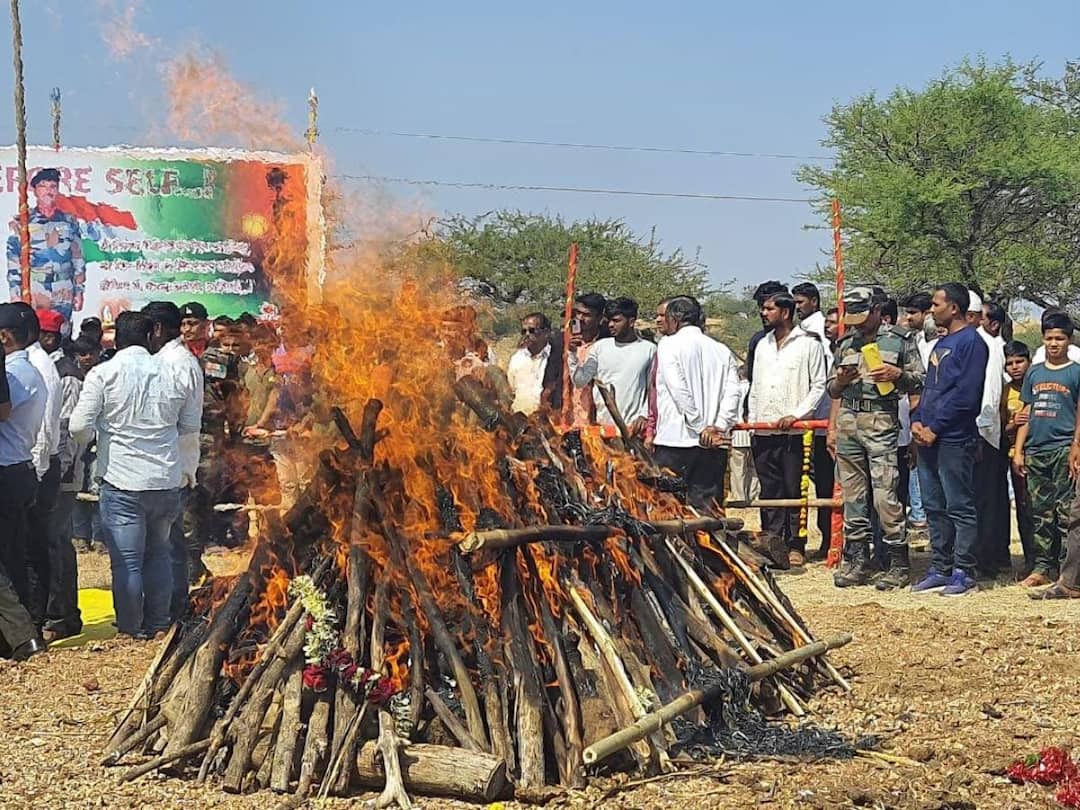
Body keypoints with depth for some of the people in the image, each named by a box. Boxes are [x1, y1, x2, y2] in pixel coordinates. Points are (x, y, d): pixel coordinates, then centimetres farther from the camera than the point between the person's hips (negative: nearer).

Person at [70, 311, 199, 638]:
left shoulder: (103, 374, -9)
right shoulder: (172, 374, 1)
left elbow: (80, 427, -10)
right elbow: (191, 424, 12)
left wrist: (106, 430, 11)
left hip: (121, 480, -4)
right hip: (166, 480, 4)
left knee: (126, 560, 4)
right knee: (158, 553, 19)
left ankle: (131, 628, 10)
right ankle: (158, 622, 23)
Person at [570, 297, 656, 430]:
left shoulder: (649, 349, 4)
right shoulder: (600, 346, 9)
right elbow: (580, 381, 5)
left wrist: (644, 415, -5)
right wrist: (572, 353, -6)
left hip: (634, 426, -2)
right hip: (603, 422, 2)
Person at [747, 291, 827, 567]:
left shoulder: (809, 344, -1)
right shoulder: (763, 345, 18)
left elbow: (819, 385, -3)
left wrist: (796, 414, -13)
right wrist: (752, 418, 12)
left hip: (794, 430, -5)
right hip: (763, 431, 6)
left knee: (794, 490, -2)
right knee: (769, 490, 7)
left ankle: (795, 546, 3)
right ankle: (771, 542, 11)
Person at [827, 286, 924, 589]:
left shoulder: (900, 340, 3)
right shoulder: (847, 342, 17)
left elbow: (919, 383, 4)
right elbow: (833, 390, 22)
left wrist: (898, 374, -14)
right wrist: (832, 428, 5)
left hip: (882, 422, -5)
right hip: (847, 421, 5)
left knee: (885, 496, -10)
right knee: (852, 496, 6)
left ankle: (899, 564, -5)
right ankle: (856, 562, 11)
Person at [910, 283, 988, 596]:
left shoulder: (971, 342, -10)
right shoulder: (941, 343, 19)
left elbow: (965, 395, -17)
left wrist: (934, 427, -15)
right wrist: (917, 420, 5)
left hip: (954, 439, -9)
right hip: (928, 438, 9)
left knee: (959, 507, -4)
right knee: (934, 507, 11)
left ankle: (963, 572, 0)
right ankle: (940, 569, 18)